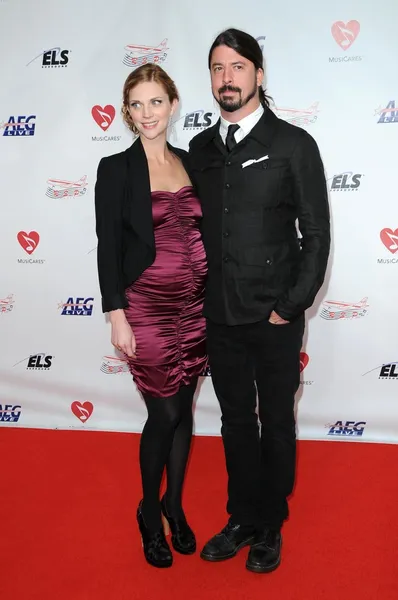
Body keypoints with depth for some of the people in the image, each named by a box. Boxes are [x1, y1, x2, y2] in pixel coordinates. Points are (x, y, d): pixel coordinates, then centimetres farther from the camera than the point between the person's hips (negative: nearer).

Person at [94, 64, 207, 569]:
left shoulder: (190, 162, 9)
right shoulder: (115, 169, -4)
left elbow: (201, 233, 12)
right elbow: (107, 246, -7)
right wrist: (116, 315, -12)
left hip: (195, 306, 4)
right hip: (147, 309, -4)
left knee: (183, 409, 13)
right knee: (164, 415, 2)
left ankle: (175, 505, 34)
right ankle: (150, 513, 27)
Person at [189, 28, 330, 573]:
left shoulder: (293, 144, -5)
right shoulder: (201, 148, 8)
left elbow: (317, 235, -6)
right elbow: (195, 228, 12)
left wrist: (291, 307, -10)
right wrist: (200, 299, 6)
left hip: (275, 318, -4)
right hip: (220, 317, 4)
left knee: (276, 423, 11)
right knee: (236, 422, 16)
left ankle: (271, 527, 30)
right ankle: (242, 520, 34)